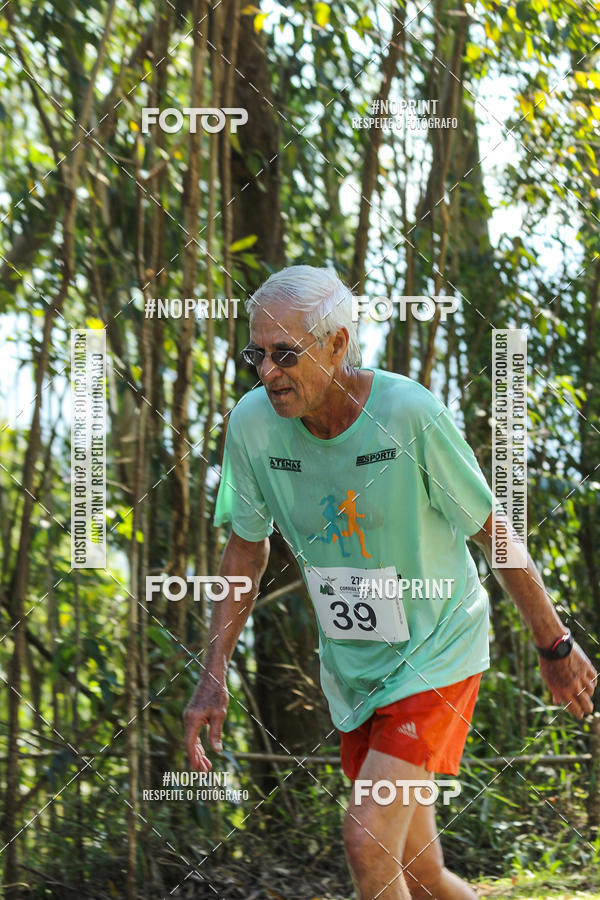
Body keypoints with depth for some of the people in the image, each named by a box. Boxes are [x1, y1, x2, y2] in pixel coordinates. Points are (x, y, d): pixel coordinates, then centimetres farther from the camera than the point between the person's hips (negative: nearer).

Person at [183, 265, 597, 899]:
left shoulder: (409, 412, -21)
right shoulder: (251, 423, -10)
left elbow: (493, 531, -10)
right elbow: (247, 548, 6)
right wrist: (214, 675, 0)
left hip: (436, 655, -5)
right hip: (350, 670, 5)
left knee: (368, 840, -20)